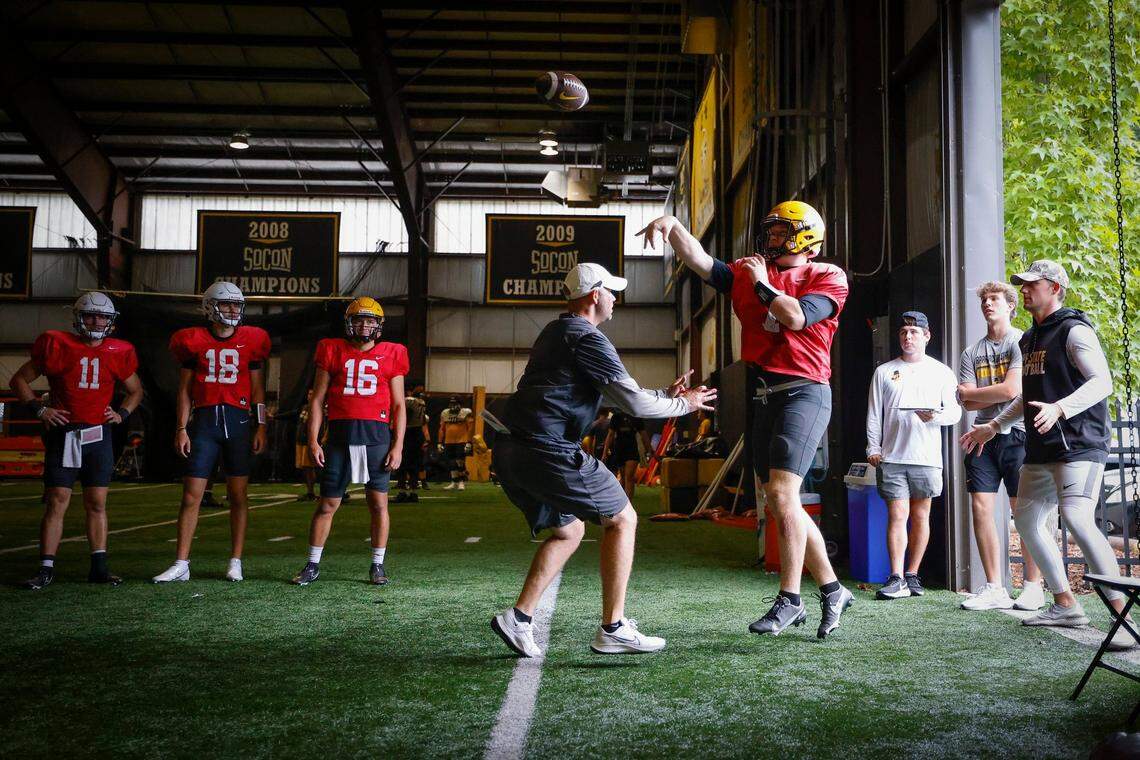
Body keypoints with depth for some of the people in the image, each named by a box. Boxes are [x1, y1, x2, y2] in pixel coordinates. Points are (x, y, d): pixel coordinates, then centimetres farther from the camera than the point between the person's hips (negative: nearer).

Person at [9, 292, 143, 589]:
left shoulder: (118, 353, 5)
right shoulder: (57, 345, -2)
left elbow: (135, 390, 21)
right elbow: (19, 380, 7)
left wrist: (122, 413, 4)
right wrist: (39, 409, -5)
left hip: (98, 434, 2)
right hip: (62, 433, -2)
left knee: (97, 502, 4)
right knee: (56, 501, -2)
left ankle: (99, 567, 10)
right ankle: (46, 569, 5)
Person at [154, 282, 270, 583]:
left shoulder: (250, 341, 7)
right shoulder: (194, 341, 5)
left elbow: (257, 389, 10)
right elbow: (184, 389, 8)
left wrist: (260, 427, 4)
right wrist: (181, 428, 1)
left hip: (238, 420, 1)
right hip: (204, 420, 0)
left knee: (239, 495, 3)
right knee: (191, 495, -2)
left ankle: (235, 563, 12)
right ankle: (181, 564, 6)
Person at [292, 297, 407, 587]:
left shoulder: (391, 356, 8)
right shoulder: (333, 352, 8)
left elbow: (399, 405, 8)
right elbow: (318, 399, 8)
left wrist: (398, 446, 1)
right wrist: (313, 440, 1)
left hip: (377, 435, 0)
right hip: (340, 434, 0)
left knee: (378, 503, 3)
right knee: (327, 504, 6)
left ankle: (378, 566, 16)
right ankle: (312, 565, 19)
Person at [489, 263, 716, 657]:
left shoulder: (555, 332, 24)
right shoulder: (588, 339, -8)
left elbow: (610, 393, 29)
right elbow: (635, 403, -11)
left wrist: (665, 394, 26)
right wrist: (684, 404, 6)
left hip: (509, 452, 10)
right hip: (545, 449, -10)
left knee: (568, 530, 21)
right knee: (622, 519, 3)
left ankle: (518, 617, 12)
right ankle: (613, 629, 3)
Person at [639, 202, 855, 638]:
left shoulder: (827, 277, -1)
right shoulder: (748, 272, 14)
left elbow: (796, 318, -18)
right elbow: (699, 262, 3)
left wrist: (761, 284, -5)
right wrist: (673, 226, -12)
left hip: (804, 392, -7)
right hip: (766, 395, 7)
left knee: (782, 494, -15)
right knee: (776, 500, 9)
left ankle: (789, 600, -4)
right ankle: (832, 590, 21)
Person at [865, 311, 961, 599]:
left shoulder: (941, 372, 10)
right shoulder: (884, 371, 12)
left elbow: (955, 411, 4)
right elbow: (874, 415, 10)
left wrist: (935, 416, -17)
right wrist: (873, 448, 2)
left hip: (926, 457, 0)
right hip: (892, 457, 0)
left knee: (920, 516, 5)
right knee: (897, 515, -6)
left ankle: (912, 575, 14)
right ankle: (897, 579, -7)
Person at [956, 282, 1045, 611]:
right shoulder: (972, 353, 14)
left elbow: (1012, 390, -12)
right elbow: (967, 404, 6)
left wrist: (972, 392, 0)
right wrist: (998, 394, -7)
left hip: (1016, 433, -5)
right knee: (981, 508, -2)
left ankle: (1033, 586, 7)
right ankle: (994, 588, 3)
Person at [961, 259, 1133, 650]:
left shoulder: (1074, 330, -8)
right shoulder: (1029, 339, 18)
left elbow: (1102, 382, -19)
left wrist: (1060, 408, -33)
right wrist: (993, 426, 26)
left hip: (1079, 444, -9)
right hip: (1041, 450, 10)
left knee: (1077, 518, -23)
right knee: (1027, 519, 10)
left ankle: (1124, 613, -17)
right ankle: (1066, 605, 20)